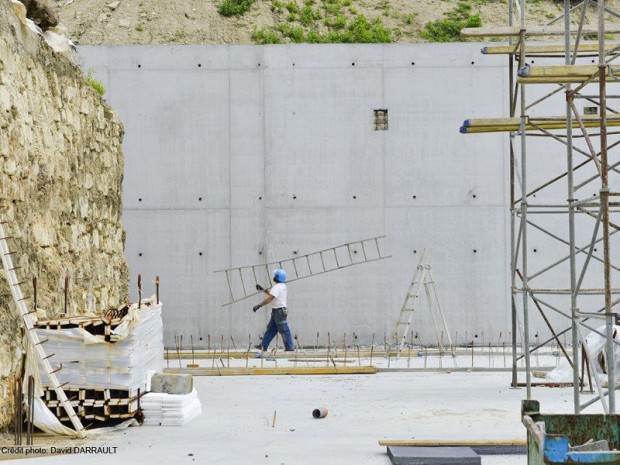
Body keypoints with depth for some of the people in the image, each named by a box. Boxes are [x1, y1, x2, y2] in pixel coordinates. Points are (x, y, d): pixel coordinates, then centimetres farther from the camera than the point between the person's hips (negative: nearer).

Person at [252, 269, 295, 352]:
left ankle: (290, 347, -1)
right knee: (270, 329, 11)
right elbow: (271, 293, 28)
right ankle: (263, 346, 14)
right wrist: (262, 289, 19)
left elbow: (270, 298, -29)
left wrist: (259, 305, -29)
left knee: (284, 330, -5)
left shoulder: (277, 287, -18)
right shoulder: (282, 286, 14)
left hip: (279, 311, -10)